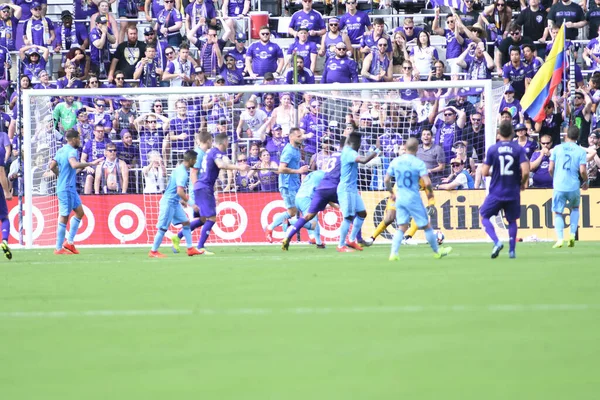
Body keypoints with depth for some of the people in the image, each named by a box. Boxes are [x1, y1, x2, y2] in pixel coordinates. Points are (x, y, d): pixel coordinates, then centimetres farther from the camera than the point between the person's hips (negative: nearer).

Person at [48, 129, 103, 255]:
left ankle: (69, 242, 15)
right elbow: (74, 164, -35)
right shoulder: (71, 151, -16)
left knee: (80, 212, 15)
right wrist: (90, 164, -31)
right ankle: (59, 248, 1)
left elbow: (52, 166, 15)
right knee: (64, 217, -4)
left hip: (70, 189, 10)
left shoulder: (61, 151, 13)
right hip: (66, 189, -10)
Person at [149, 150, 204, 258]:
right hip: (169, 202, -10)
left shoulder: (180, 169, 9)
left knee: (186, 222, 8)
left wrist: (183, 199, 22)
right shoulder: (182, 173, -22)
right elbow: (180, 191, -29)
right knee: (163, 228, -2)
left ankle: (190, 249, 10)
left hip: (175, 202, 10)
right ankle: (153, 252, 7)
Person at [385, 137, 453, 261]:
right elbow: (427, 182, -19)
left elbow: (386, 180, 6)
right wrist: (430, 193, 0)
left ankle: (393, 253, -8)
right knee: (426, 226, 10)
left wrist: (391, 193, 20)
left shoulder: (395, 162, 2)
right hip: (414, 199, -4)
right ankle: (437, 251, 23)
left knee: (402, 227, 7)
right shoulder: (418, 163, -12)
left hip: (400, 198, 4)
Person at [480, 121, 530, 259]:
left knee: (484, 216, 11)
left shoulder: (492, 149, -5)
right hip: (513, 193, 2)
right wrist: (522, 184, 7)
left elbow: (484, 172, -5)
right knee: (512, 220, 20)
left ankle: (496, 242, -10)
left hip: (496, 193, -2)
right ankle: (512, 250, 14)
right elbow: (525, 171, -13)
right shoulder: (519, 149, -5)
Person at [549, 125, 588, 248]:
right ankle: (572, 235, 10)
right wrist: (586, 182, 10)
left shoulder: (557, 148, 2)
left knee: (558, 213, 8)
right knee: (575, 208, 25)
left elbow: (550, 169, 1)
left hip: (559, 186, 0)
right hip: (574, 186, 0)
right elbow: (582, 170, -10)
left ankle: (560, 238, -10)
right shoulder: (580, 151, -1)